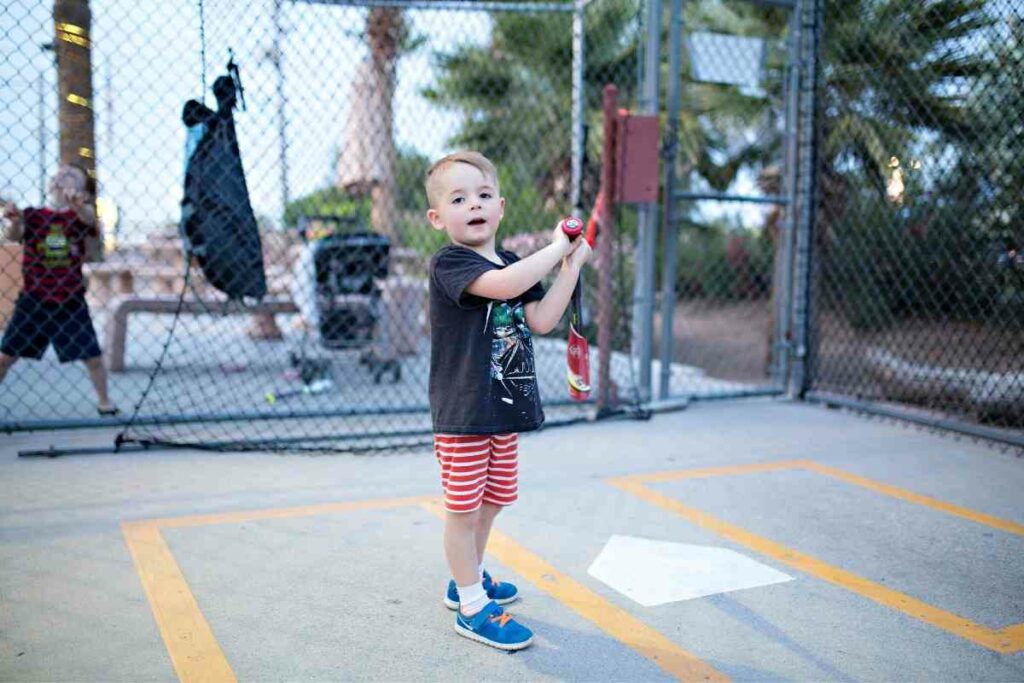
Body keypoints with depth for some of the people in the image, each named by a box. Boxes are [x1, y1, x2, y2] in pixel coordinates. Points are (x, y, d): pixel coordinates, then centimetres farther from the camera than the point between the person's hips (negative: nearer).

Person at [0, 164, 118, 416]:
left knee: (93, 357, 3)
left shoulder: (81, 214, -3)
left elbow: (88, 218, -27)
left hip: (71, 303, -1)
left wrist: (78, 204, -51)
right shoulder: (32, 216, 0)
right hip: (33, 301, 1)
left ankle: (104, 402, 25)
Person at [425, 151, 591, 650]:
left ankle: (466, 579, 39)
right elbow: (505, 285, -31)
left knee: (492, 501, 19)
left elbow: (541, 320, 2)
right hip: (462, 411, -7)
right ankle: (472, 607, 16)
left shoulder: (515, 265, 12)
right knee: (464, 507, 2)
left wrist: (571, 267, -3)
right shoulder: (448, 263, -13)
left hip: (506, 408, 8)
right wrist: (556, 248, -19)